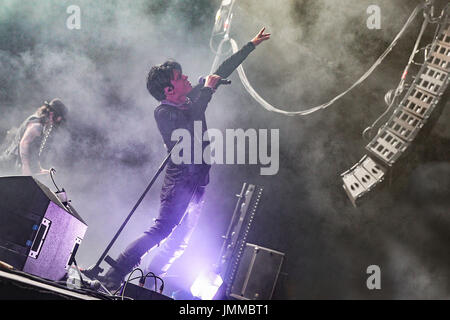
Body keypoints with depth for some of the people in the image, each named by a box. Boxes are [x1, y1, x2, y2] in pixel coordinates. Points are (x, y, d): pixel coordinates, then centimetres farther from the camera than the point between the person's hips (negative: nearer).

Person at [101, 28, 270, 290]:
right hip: (180, 181, -8)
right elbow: (189, 128, -27)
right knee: (161, 230, -19)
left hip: (198, 182, 8)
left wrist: (251, 46, 25)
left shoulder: (193, 99, 11)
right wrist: (207, 90, -16)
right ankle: (112, 277, -17)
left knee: (179, 243, 9)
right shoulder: (163, 112, -10)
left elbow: (221, 73, 19)